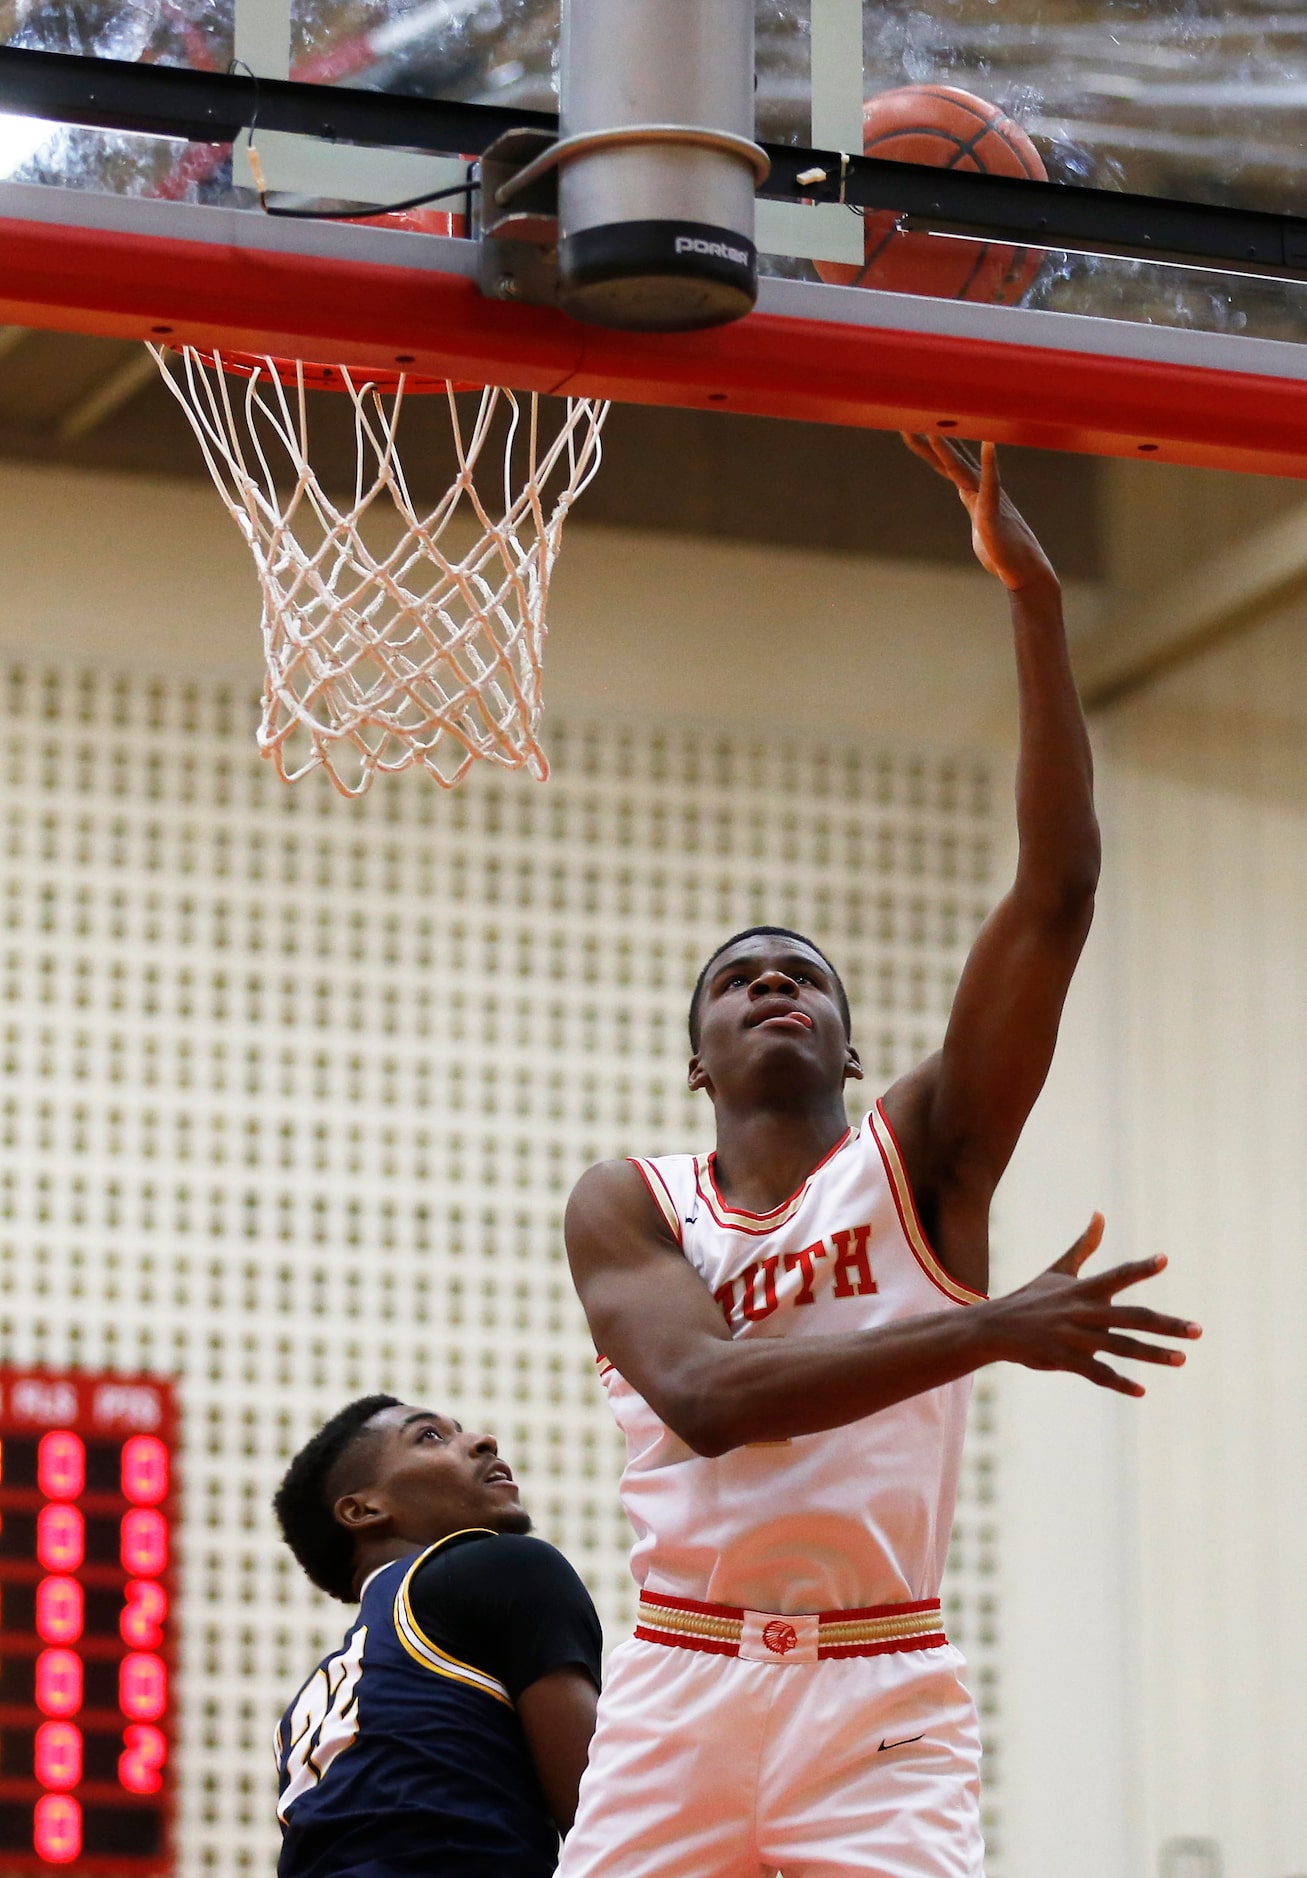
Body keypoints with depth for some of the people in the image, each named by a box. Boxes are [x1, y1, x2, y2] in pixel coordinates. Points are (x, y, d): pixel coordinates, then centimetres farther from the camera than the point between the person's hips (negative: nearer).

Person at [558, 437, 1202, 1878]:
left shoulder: (924, 1158, 8)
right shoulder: (627, 1206, 7)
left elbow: (1058, 889, -3)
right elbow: (706, 1391, -14)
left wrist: (1034, 604, -9)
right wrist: (989, 1331, -22)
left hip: (882, 1699, -1)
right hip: (681, 1692, 1)